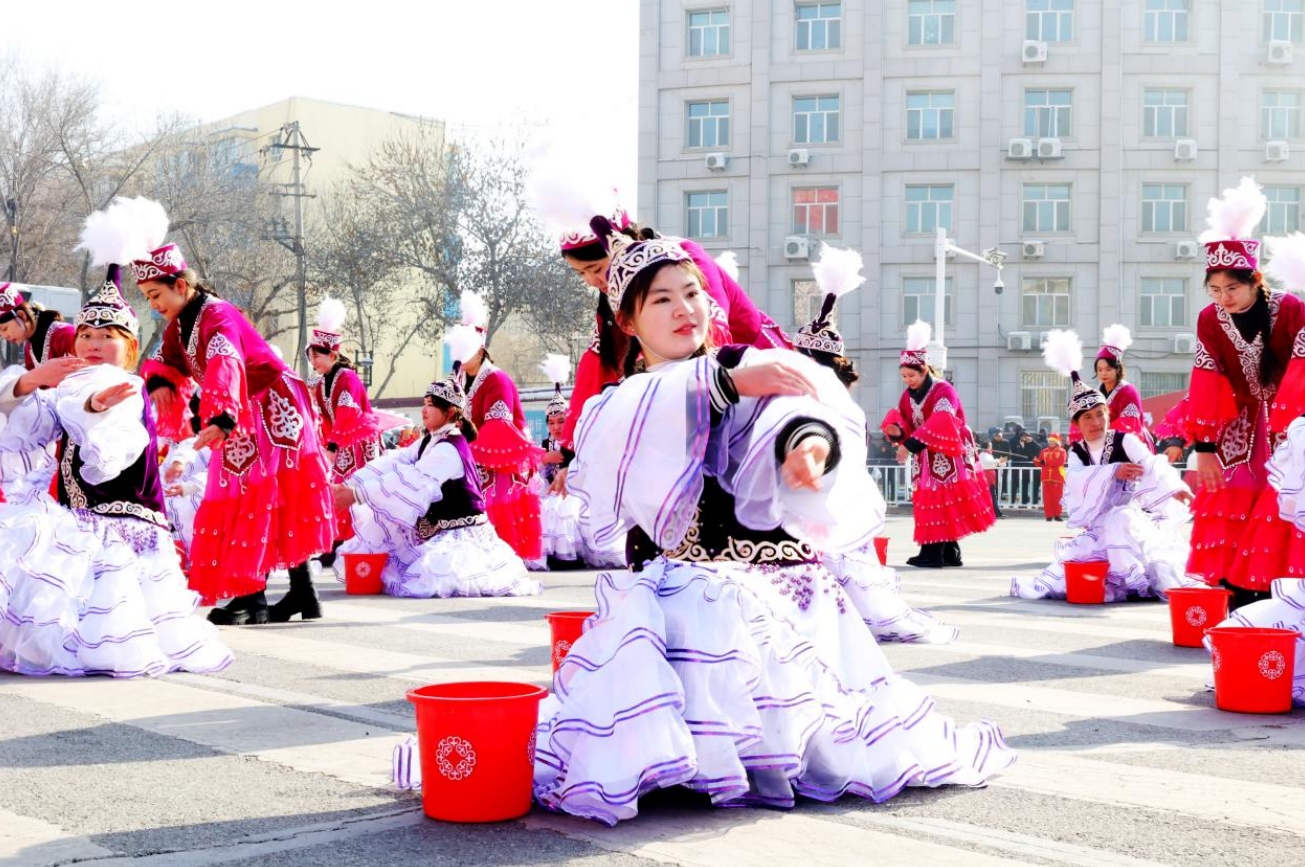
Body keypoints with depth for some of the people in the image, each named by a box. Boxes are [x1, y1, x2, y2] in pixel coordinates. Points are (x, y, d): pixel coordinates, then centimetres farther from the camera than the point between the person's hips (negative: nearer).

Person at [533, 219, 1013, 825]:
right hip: (677, 588, 0)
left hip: (783, 586, 0)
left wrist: (812, 438, -37)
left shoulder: (763, 372, 12)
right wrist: (729, 381, -24)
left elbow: (806, 406, -12)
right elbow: (627, 440, -11)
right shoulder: (618, 408, 15)